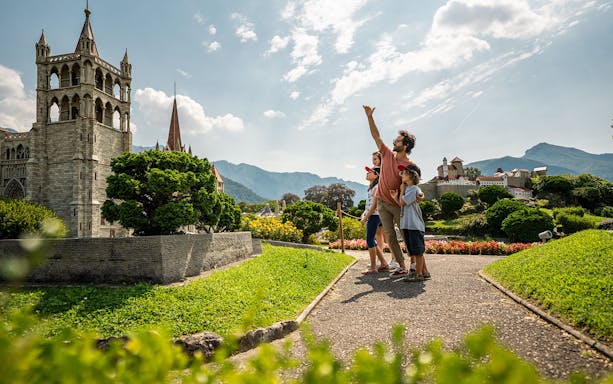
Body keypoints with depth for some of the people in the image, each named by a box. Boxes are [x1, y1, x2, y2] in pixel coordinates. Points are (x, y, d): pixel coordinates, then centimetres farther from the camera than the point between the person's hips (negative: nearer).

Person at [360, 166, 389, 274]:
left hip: (374, 216, -10)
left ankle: (373, 267, -3)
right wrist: (364, 213, 8)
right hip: (370, 216, 10)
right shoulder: (371, 187, 19)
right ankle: (384, 264, 19)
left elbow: (374, 205, -16)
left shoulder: (376, 187, -11)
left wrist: (366, 217, -15)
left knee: (370, 240, -9)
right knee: (371, 241, 11)